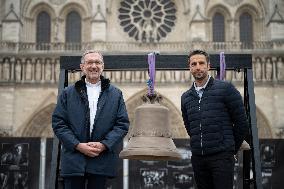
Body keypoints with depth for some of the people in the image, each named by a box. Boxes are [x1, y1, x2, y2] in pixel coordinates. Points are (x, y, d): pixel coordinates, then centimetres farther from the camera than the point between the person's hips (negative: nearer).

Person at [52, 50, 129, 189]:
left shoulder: (116, 94, 10)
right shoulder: (68, 93, 8)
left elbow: (123, 124, 3)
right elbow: (58, 123, 1)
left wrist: (104, 145, -11)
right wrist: (78, 145, -11)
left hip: (102, 160, 1)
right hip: (74, 160, 0)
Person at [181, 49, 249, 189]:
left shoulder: (225, 88, -3)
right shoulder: (185, 97, 11)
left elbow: (242, 123, -1)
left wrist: (231, 148, 5)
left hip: (221, 157, -4)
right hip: (197, 158, 5)